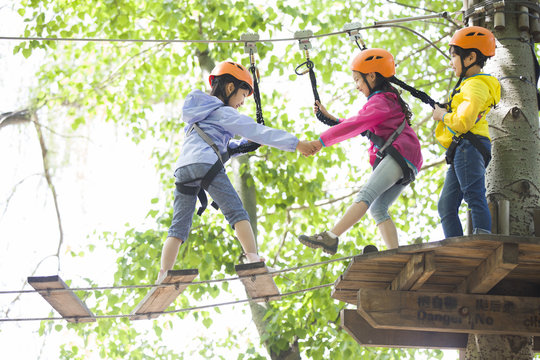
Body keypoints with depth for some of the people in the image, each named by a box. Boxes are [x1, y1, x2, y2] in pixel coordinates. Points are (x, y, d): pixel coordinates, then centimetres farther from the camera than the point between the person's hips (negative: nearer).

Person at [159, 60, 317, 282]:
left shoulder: (199, 114, 33)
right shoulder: (223, 113, 7)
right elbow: (257, 131, 1)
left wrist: (245, 144, 30)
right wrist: (296, 143, -1)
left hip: (182, 170, 7)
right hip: (205, 165, -7)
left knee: (178, 227, 3)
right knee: (237, 213, -6)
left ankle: (163, 277, -9)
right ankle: (254, 260, -21)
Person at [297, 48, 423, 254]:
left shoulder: (380, 101, -2)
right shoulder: (387, 99, 29)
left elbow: (355, 125, -14)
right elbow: (357, 127, 36)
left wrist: (322, 141, -13)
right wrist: (329, 117, 30)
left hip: (401, 154, -10)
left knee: (366, 194, -23)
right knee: (377, 208, -1)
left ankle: (331, 238, -38)